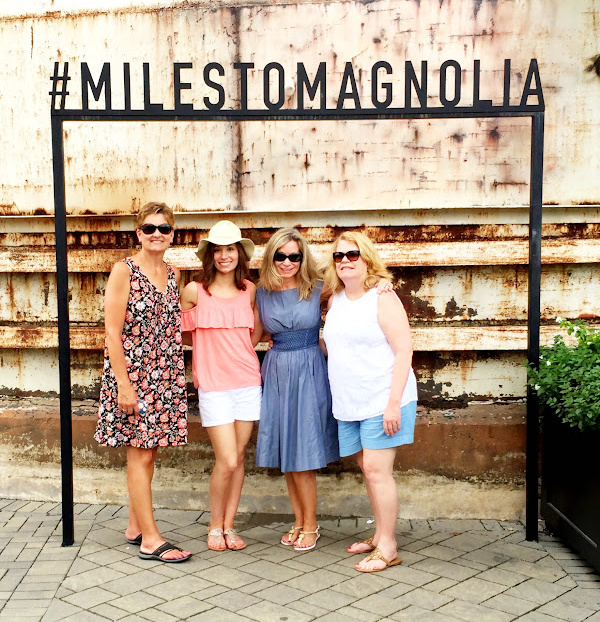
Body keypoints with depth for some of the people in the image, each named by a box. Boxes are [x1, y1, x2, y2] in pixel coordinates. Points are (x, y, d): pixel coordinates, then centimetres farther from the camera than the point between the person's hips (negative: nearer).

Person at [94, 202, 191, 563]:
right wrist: (123, 383, -16)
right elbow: (112, 332, -12)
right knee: (141, 454, -2)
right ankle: (151, 539, 5)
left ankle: (135, 526, 25)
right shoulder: (124, 271, -8)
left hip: (165, 375, 6)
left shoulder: (174, 275, 10)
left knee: (148, 451, 12)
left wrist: (177, 375, 11)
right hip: (132, 372, -6)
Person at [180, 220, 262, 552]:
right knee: (227, 461, -7)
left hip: (248, 381, 4)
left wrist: (238, 353, 7)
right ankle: (215, 526, 16)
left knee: (238, 457, 8)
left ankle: (229, 525, 23)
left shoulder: (250, 290, 7)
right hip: (213, 385, -3)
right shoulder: (194, 292, -4)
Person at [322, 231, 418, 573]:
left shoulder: (383, 298, -9)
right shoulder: (335, 301, 12)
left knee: (377, 469, -7)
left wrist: (394, 402, -19)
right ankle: (380, 535, 26)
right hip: (349, 403, 7)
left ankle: (388, 547, 3)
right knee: (369, 470, 13)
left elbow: (404, 351, -13)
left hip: (382, 400, -7)